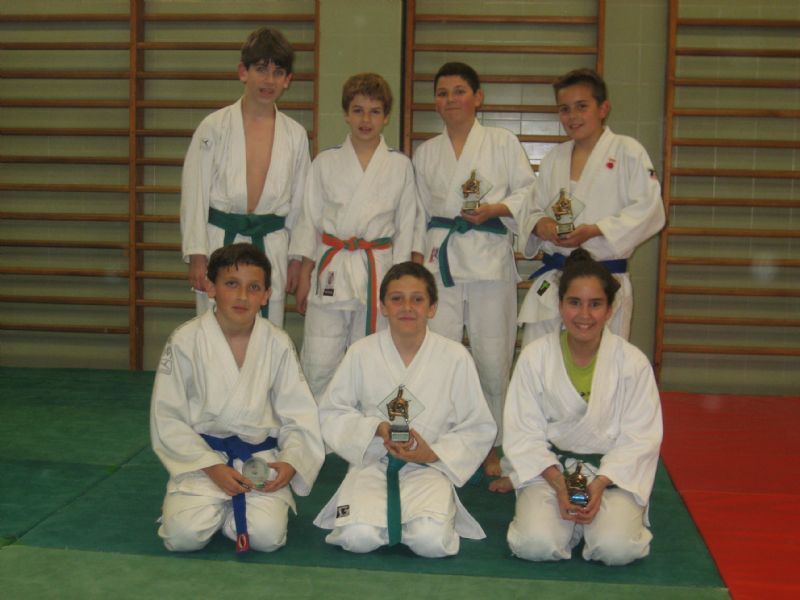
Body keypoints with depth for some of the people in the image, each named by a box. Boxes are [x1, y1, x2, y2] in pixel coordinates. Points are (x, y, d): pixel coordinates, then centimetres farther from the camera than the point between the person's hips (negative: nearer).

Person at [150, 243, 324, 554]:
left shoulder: (277, 344, -3)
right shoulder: (185, 341, -8)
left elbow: (299, 415, 2)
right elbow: (167, 418, -6)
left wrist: (291, 461, -16)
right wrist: (212, 467, -14)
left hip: (259, 457, 1)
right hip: (201, 456, -1)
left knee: (267, 536, -21)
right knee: (184, 535, -23)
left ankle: (231, 507, 13)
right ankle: (211, 505, 12)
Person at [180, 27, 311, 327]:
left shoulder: (295, 135, 5)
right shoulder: (214, 127, -3)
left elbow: (300, 200, 11)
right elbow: (194, 193, -2)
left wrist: (297, 258, 10)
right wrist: (196, 255, -6)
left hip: (272, 247, 2)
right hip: (220, 240, -2)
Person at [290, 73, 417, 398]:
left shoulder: (400, 166, 6)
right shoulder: (325, 162, 6)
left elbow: (405, 226, 9)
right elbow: (309, 220, 8)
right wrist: (304, 278, 4)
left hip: (379, 271, 0)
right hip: (331, 271, 0)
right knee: (318, 364, -4)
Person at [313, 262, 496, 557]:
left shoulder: (455, 357, -4)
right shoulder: (361, 353, -1)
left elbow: (478, 428, 2)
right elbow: (331, 414, 3)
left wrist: (434, 454, -13)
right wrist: (375, 429, -15)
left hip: (429, 468, 0)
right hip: (372, 465, 1)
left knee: (431, 542, -26)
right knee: (358, 538, -25)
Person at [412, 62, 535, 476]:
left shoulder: (503, 143, 6)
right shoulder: (425, 153, 15)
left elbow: (529, 192, 5)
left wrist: (496, 209, -12)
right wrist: (416, 262, 9)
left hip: (490, 259, -2)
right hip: (440, 260, 2)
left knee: (493, 357, 0)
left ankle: (491, 446, 18)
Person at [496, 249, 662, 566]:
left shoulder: (632, 362, -6)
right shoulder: (534, 356, -5)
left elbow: (640, 437, -5)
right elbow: (523, 433, -5)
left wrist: (600, 483, -18)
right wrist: (558, 483, -18)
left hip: (613, 471, 0)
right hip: (547, 468, 0)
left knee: (617, 548, -24)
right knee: (536, 544, -25)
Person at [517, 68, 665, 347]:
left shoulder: (627, 151, -3)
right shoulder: (554, 157, 12)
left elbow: (649, 209, -9)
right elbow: (536, 209, 18)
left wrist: (594, 230, -18)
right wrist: (540, 225, -7)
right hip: (552, 280, 4)